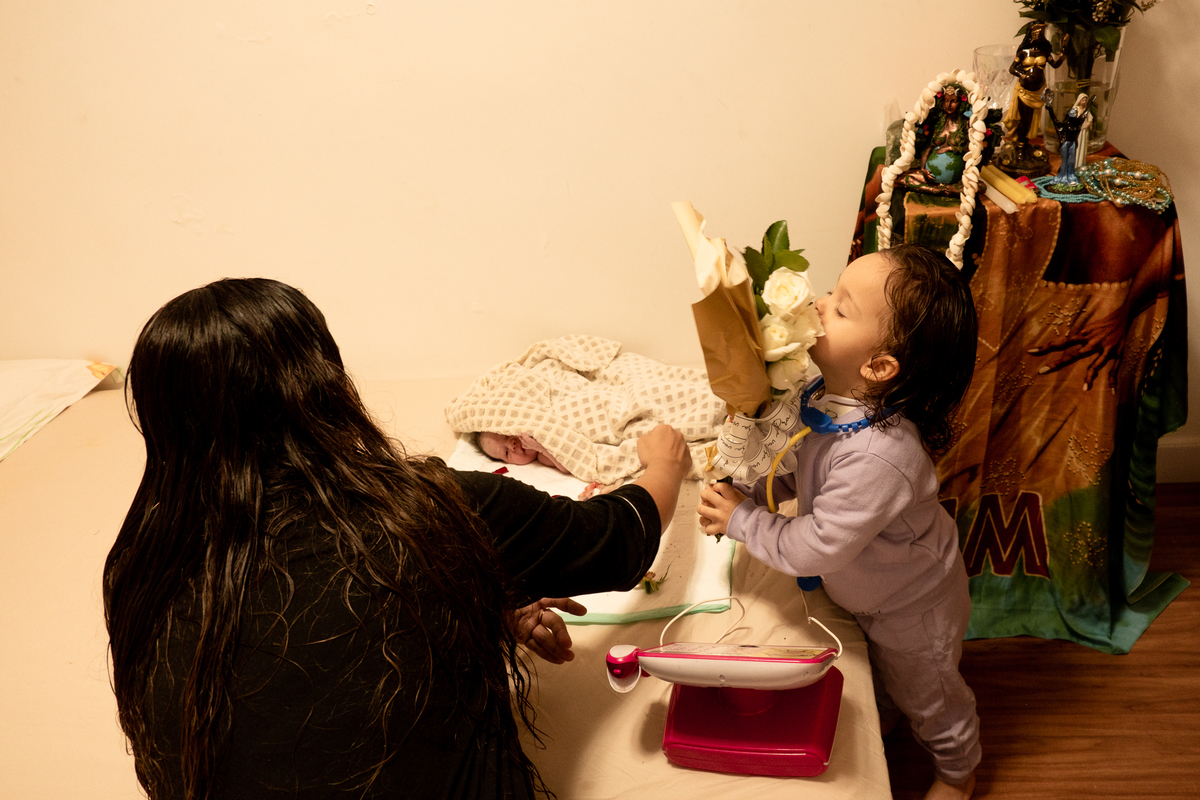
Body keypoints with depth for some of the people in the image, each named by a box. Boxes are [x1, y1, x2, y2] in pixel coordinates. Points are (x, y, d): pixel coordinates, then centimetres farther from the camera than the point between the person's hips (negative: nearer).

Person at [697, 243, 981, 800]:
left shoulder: (879, 457, -47)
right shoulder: (829, 395, -20)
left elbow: (813, 549, -35)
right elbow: (798, 471, 0)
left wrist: (740, 520, -25)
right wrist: (748, 492, -14)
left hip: (912, 609, -7)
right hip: (866, 589, 7)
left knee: (926, 695, 24)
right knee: (874, 677, 35)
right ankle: (874, 726, 66)